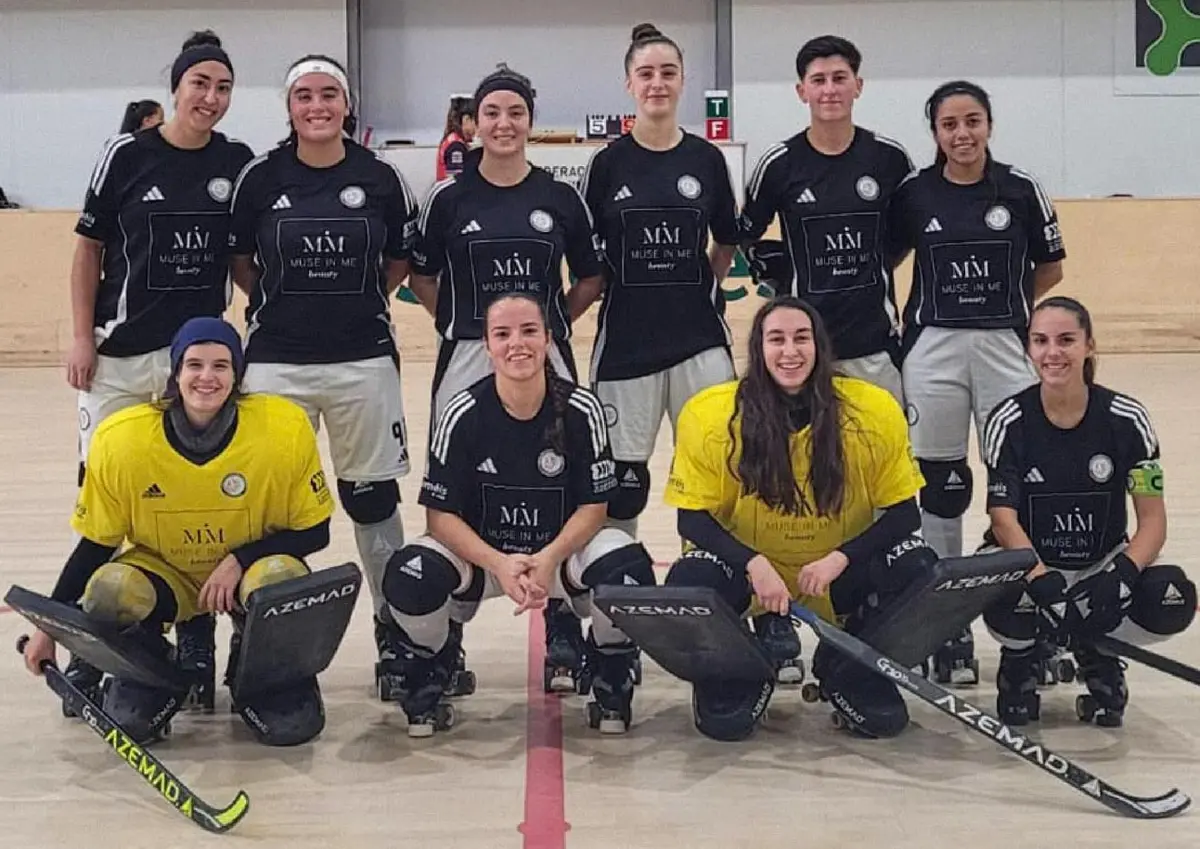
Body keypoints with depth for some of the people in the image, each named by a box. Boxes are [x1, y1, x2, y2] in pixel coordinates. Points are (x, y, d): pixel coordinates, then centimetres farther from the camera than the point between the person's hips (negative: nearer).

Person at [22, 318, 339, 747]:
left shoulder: (286, 428, -21)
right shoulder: (121, 439, -18)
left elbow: (313, 531, -10)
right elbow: (95, 543, -4)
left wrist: (239, 561, -22)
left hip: (252, 570, -1)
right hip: (162, 573, 1)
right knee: (108, 594, -31)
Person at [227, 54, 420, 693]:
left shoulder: (379, 178, -1)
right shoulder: (260, 178, -1)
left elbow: (402, 258, 11)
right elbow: (237, 259, 11)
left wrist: (357, 302, 3)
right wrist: (282, 304, 2)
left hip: (364, 359, 0)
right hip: (276, 361, 0)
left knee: (373, 497, 9)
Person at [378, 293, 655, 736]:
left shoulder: (581, 409, -13)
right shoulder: (463, 413, -15)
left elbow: (594, 506, -9)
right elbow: (440, 515, -13)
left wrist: (549, 560, -27)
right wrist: (498, 564, -29)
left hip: (563, 548, 0)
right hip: (479, 550, 0)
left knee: (628, 567, -30)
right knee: (408, 574, -29)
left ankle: (612, 692, 1)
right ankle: (423, 693, 3)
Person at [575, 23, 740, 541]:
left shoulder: (706, 159, 3)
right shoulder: (609, 163, 0)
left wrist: (699, 291, 8)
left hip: (699, 339, 1)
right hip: (625, 340, -1)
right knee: (622, 479, 5)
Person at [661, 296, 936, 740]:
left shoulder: (874, 411, -15)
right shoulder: (710, 415, -16)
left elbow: (903, 513, -9)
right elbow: (692, 518, -12)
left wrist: (839, 559, -23)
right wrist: (754, 564, -27)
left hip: (841, 573, 1)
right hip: (748, 566, -1)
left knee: (917, 569, -24)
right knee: (689, 583, -30)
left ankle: (847, 671, 6)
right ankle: (744, 672, 4)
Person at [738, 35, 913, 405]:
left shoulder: (890, 157, -1)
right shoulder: (779, 163, -3)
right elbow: (748, 238, 9)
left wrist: (875, 270, 9)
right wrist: (785, 279, 3)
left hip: (876, 336, 1)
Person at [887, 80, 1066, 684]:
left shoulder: (1021, 190, 1)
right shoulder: (913, 193, 1)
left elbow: (1051, 267, 11)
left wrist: (1004, 306, 6)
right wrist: (910, 317, 1)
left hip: (1006, 349, 0)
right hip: (932, 350, 0)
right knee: (940, 487, 4)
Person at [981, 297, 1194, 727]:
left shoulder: (1126, 419, -10)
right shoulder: (1008, 422, -11)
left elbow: (1153, 520, -10)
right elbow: (1004, 520, -17)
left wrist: (1121, 573, -31)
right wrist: (1044, 583, -35)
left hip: (1103, 565, 1)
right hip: (1029, 563, -1)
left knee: (1173, 599, -29)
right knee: (1006, 606, -36)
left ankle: (1097, 654, 7)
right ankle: (1020, 658, 5)